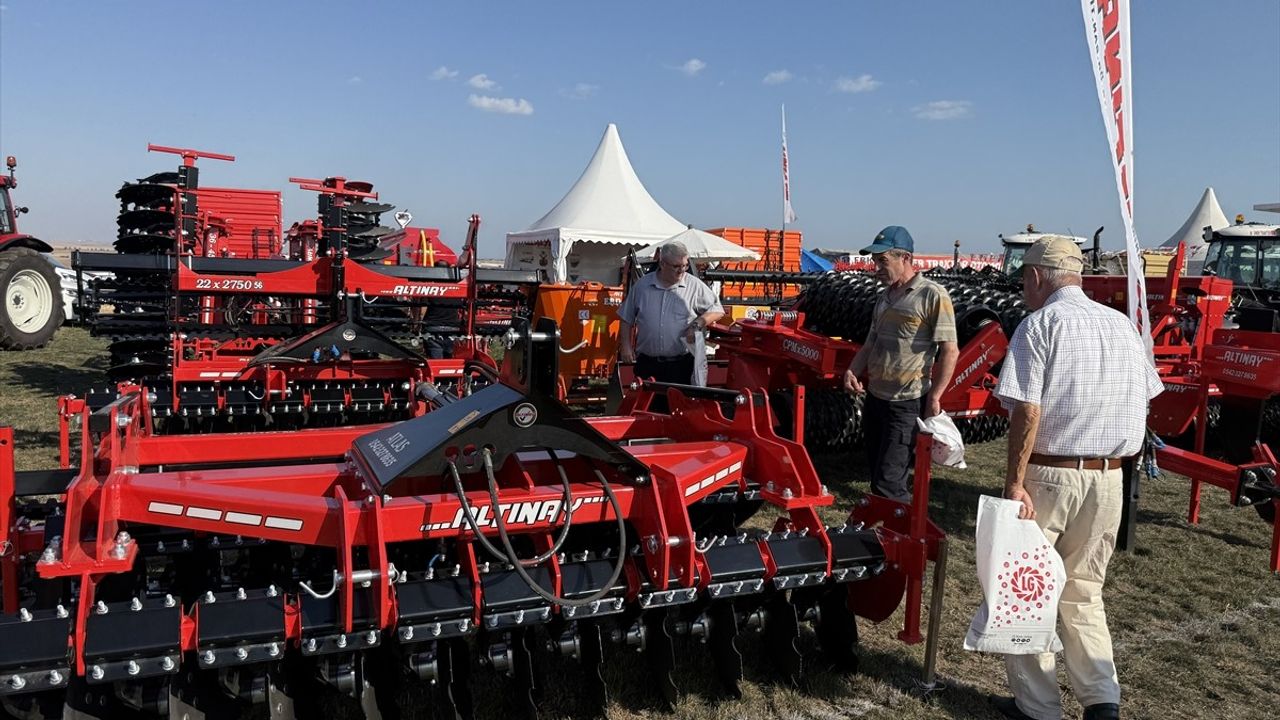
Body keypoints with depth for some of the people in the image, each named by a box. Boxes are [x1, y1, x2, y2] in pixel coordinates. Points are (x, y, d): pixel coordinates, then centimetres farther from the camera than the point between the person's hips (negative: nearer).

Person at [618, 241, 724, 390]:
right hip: (647, 364, 2)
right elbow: (626, 319, 12)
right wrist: (625, 346, 4)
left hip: (681, 365, -1)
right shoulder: (642, 285, 5)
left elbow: (717, 310, 4)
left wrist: (698, 324, -11)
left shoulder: (695, 286, 0)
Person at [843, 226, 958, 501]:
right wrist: (852, 371, 2)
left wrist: (934, 398, -16)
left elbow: (950, 351, -14)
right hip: (875, 398, 8)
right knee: (877, 475, 15)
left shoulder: (932, 295, -12)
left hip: (907, 405, -8)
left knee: (888, 483, -9)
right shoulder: (885, 297, 12)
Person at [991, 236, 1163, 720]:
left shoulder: (1040, 324, -9)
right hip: (1107, 480, 6)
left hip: (1048, 475, -6)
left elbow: (1027, 411, -17)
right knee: (1083, 592, 19)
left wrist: (1015, 481, -15)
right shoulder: (1121, 325, 9)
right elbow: (1143, 402, 13)